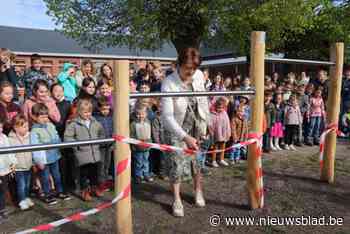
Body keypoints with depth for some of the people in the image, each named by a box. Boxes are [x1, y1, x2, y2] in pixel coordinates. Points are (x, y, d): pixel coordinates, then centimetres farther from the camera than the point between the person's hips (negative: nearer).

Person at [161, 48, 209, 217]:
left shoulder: (199, 76, -13)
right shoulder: (169, 83, -27)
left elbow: (204, 101, 2)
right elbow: (167, 116, -31)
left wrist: (204, 124, 4)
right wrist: (185, 137, -39)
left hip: (195, 125, 4)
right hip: (175, 128, -4)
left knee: (197, 160, 12)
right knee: (176, 163, -2)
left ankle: (198, 191, 38)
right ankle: (177, 200, 19)